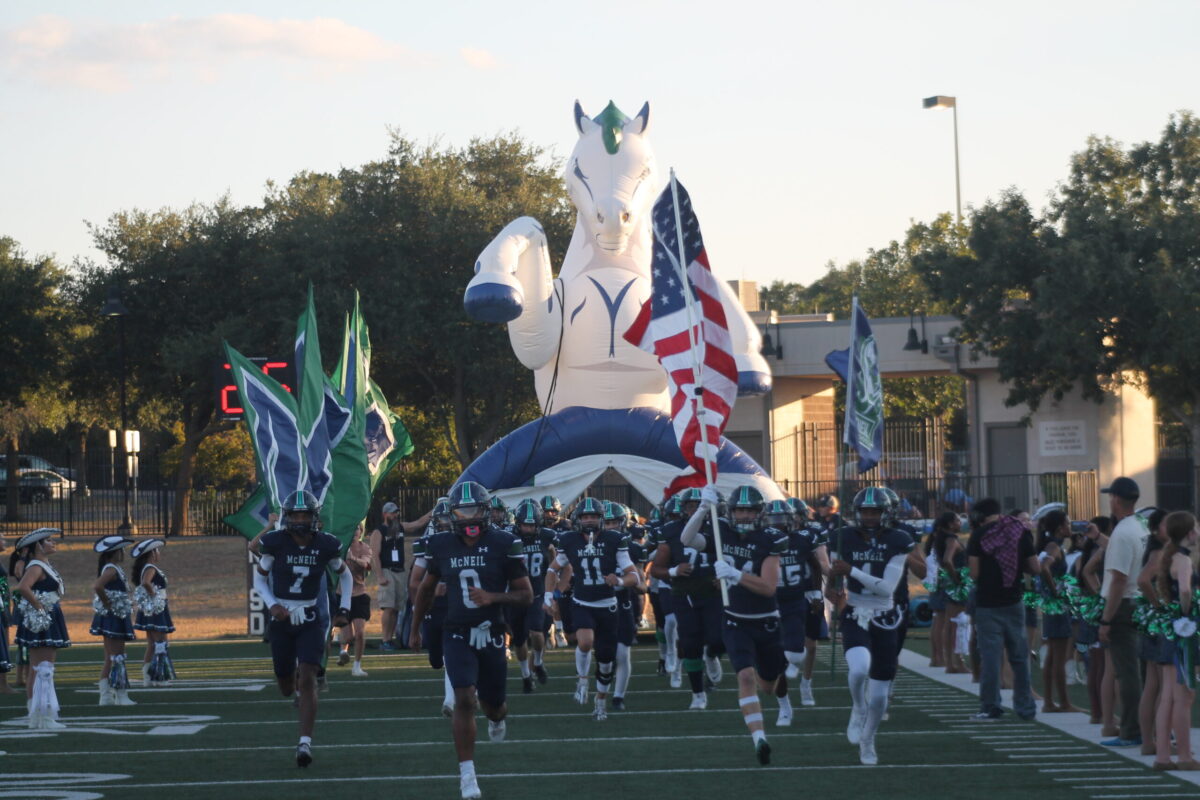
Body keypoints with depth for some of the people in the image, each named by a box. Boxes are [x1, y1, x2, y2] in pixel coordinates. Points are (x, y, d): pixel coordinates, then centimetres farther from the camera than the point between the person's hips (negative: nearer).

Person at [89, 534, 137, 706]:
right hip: (114, 617, -10)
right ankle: (121, 696, -3)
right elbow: (97, 587, -32)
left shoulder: (107, 569, 13)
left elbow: (95, 588, 18)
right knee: (117, 658, -6)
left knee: (110, 660, 12)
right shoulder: (112, 570, -17)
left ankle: (106, 696, 13)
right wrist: (108, 604, -21)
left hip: (110, 619, 10)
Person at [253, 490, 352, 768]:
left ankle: (305, 744, -16)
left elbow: (345, 576, 13)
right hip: (281, 620, 1)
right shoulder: (275, 543, -8)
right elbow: (259, 578, 4)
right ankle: (296, 683, 48)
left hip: (310, 621, -1)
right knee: (287, 688, 9)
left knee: (307, 680, -15)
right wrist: (272, 605, -12)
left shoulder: (325, 546, -5)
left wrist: (344, 609, 4)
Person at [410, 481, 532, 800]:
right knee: (464, 700, -16)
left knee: (492, 704, 12)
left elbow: (526, 594, -5)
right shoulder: (441, 546, -2)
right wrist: (415, 628, 21)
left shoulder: (503, 545, -8)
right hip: (457, 634, 0)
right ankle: (467, 774, -10)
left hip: (492, 635, 0)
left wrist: (493, 597, -22)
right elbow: (426, 588, 16)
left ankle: (497, 717, 53)